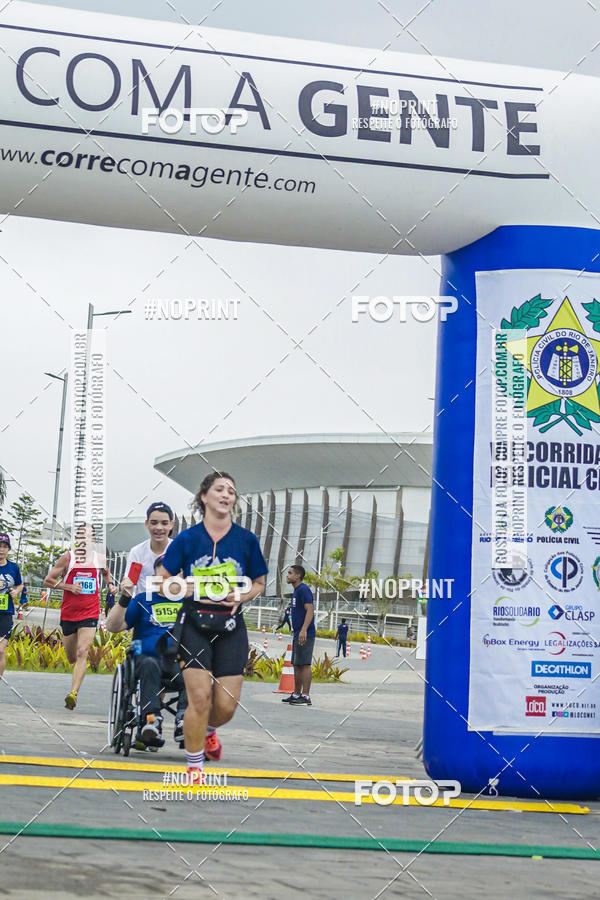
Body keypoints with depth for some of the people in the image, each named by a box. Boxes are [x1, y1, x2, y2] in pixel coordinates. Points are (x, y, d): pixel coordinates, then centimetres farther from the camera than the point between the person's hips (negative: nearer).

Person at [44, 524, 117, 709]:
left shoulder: (100, 559, 5)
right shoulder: (67, 558, -2)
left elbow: (106, 573, 29)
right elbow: (47, 581, 0)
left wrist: (111, 583, 7)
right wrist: (69, 587, -13)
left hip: (90, 614, 0)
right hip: (68, 613, 1)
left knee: (82, 653, -18)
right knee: (71, 657, 11)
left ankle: (73, 693, -25)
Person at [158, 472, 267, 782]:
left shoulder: (247, 539, 2)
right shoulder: (187, 539, -2)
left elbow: (259, 583, 13)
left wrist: (241, 596, -8)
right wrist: (194, 590, -11)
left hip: (231, 629, 2)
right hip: (195, 626, -2)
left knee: (226, 704, -1)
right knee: (200, 696, -11)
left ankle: (208, 730, 37)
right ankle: (194, 767, 8)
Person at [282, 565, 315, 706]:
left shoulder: (303, 589, -12)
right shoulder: (296, 591, 20)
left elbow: (310, 610, -21)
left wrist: (304, 630, -29)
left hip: (305, 635, -10)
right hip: (298, 635, 10)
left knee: (304, 664, -10)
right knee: (296, 664, 14)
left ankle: (306, 696, -10)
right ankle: (296, 694, 21)